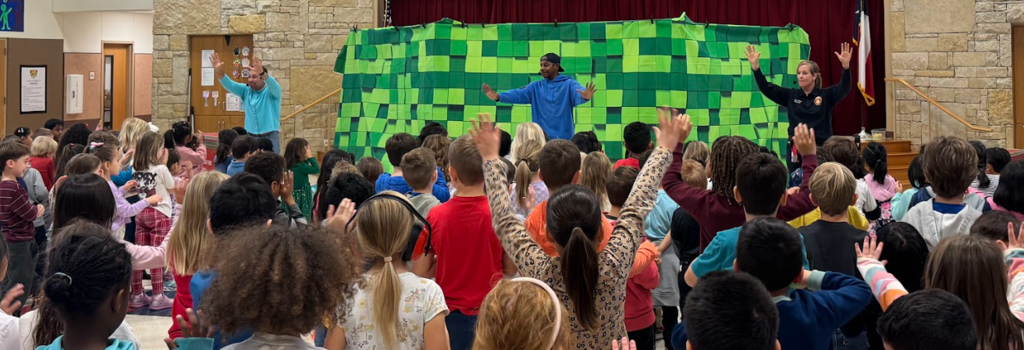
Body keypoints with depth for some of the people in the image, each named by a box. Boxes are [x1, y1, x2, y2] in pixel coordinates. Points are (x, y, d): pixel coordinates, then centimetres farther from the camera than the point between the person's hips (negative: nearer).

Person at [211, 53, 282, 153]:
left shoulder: (271, 91, -5)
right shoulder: (246, 90, 9)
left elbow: (273, 84, -26)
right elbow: (230, 85, -2)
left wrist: (262, 73, -47)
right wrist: (219, 72, -22)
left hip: (269, 137, -4)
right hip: (250, 137, 4)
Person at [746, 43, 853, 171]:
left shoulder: (826, 95, 0)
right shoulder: (791, 95, 8)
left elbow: (844, 88, -15)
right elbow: (766, 88, 4)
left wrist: (845, 65, -32)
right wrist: (755, 66, -7)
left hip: (820, 148, -2)